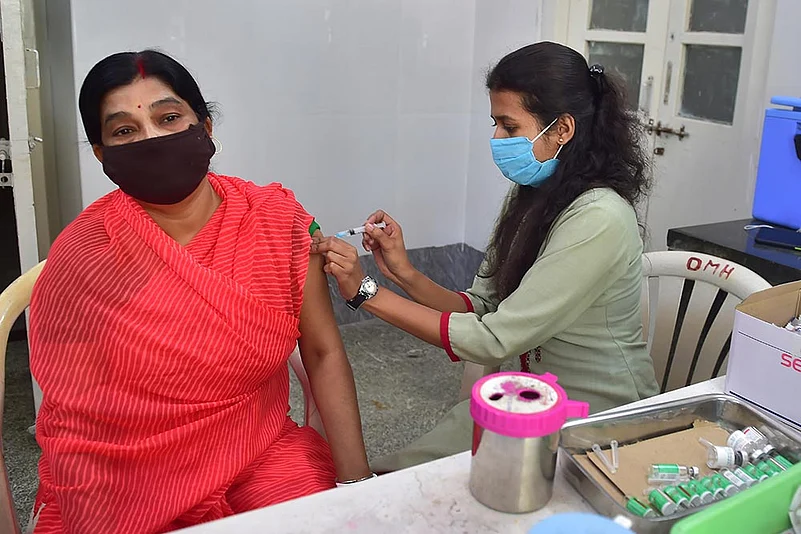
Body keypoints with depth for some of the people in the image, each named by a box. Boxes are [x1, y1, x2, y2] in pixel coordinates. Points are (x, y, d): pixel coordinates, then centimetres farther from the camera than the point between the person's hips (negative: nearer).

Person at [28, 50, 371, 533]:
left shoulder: (278, 221, -8)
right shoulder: (80, 260, -11)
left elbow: (323, 354, -5)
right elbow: (72, 421, -7)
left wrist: (358, 480, -12)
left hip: (259, 452, 2)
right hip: (126, 479, -1)